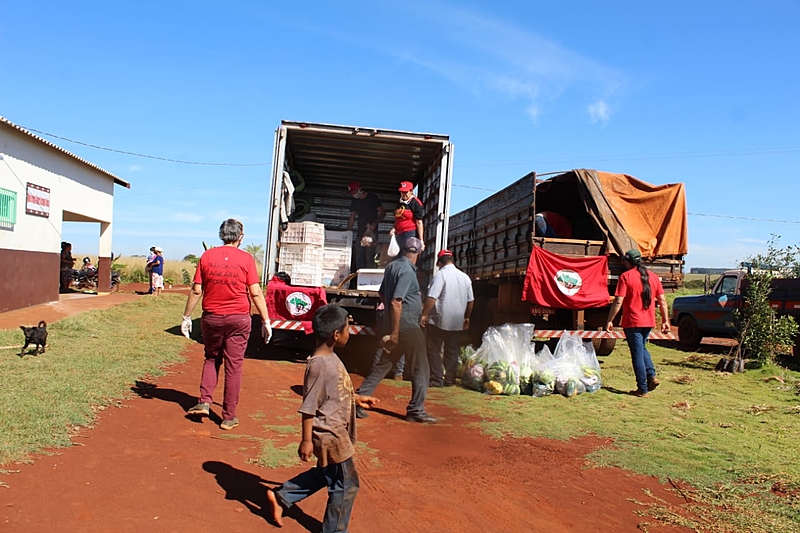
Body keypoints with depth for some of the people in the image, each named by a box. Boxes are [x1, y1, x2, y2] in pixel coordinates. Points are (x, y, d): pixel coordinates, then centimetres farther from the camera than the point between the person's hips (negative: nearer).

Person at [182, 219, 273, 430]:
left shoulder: (207, 256, 0)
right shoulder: (246, 259, -6)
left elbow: (196, 290, 1)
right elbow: (255, 293, -8)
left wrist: (187, 317, 10)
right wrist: (266, 321, -2)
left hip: (212, 317, 2)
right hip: (238, 319, -2)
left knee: (211, 359, 23)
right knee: (233, 366, 5)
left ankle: (204, 401, 11)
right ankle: (229, 417, 10)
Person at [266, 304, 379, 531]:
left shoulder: (330, 358, 3)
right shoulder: (319, 364, -26)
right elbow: (309, 407, -22)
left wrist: (357, 398, 18)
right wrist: (306, 440, -17)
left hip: (336, 431, 10)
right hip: (329, 435, -10)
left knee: (324, 474, 26)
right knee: (346, 483, 6)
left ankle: (280, 496, 36)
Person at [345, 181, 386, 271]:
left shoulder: (372, 198, -3)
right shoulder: (355, 202, 12)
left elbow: (382, 212, -3)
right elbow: (352, 219, 14)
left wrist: (374, 224, -16)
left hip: (371, 231, -6)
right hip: (360, 232, 6)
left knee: (369, 258, -12)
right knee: (358, 257, 2)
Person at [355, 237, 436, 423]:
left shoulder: (392, 266, 9)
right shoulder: (407, 271, -17)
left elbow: (382, 294, 19)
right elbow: (396, 302, -23)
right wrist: (394, 333, -20)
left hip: (397, 324, 9)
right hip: (407, 326, -9)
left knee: (383, 365, 14)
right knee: (420, 370, 4)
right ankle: (416, 410, 11)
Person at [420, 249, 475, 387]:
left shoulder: (440, 275, -12)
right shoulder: (465, 277, 7)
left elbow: (432, 297, -20)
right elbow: (470, 301, 11)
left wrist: (424, 314, -13)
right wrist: (467, 318, 21)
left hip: (438, 320, -5)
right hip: (457, 322, 6)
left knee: (434, 350, 4)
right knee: (452, 351, 13)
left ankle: (437, 380, 3)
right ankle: (450, 379, 17)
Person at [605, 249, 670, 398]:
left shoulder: (626, 276, -10)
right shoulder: (653, 276, 7)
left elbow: (618, 302, -15)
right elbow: (662, 300, 8)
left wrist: (610, 320, -9)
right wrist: (665, 320, 14)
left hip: (632, 322, -6)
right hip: (649, 321, 6)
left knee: (637, 354, 1)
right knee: (642, 348, 26)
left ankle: (642, 389, 5)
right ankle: (651, 376, 10)